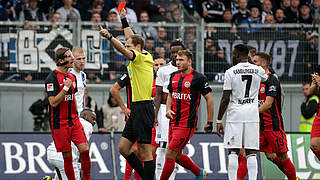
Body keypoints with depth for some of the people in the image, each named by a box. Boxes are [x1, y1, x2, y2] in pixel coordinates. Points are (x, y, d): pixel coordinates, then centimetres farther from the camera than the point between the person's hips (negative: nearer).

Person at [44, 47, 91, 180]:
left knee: (85, 150, -6)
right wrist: (65, 88, -21)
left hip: (73, 120, 6)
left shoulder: (72, 77, 13)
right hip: (59, 123, -6)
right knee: (67, 157, -2)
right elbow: (53, 102, -18)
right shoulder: (52, 78, -11)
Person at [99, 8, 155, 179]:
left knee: (145, 151, -8)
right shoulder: (143, 57, 15)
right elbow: (131, 37, 32)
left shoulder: (141, 57, -9)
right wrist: (124, 19, 38)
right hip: (136, 109, 10)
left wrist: (109, 37, -40)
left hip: (144, 108, -10)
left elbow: (123, 50, -28)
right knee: (123, 148, 11)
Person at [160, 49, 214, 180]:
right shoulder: (174, 76, 10)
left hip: (187, 124, -8)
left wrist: (209, 122, -5)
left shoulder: (198, 78, -10)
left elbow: (209, 99, -5)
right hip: (174, 122, 8)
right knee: (177, 156, 14)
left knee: (170, 154, -11)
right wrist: (168, 109, 5)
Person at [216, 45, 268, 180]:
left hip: (235, 114, -2)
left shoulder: (230, 72, -3)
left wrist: (219, 120, 0)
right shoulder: (258, 70, 5)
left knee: (233, 151, 1)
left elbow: (225, 99, -5)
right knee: (251, 152, 3)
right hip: (252, 114, 2)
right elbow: (265, 78, 33)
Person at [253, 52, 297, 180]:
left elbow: (268, 103, -21)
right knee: (270, 156, 7)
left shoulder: (272, 80, -13)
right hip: (261, 125, 8)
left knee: (282, 156, -4)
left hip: (274, 125, -8)